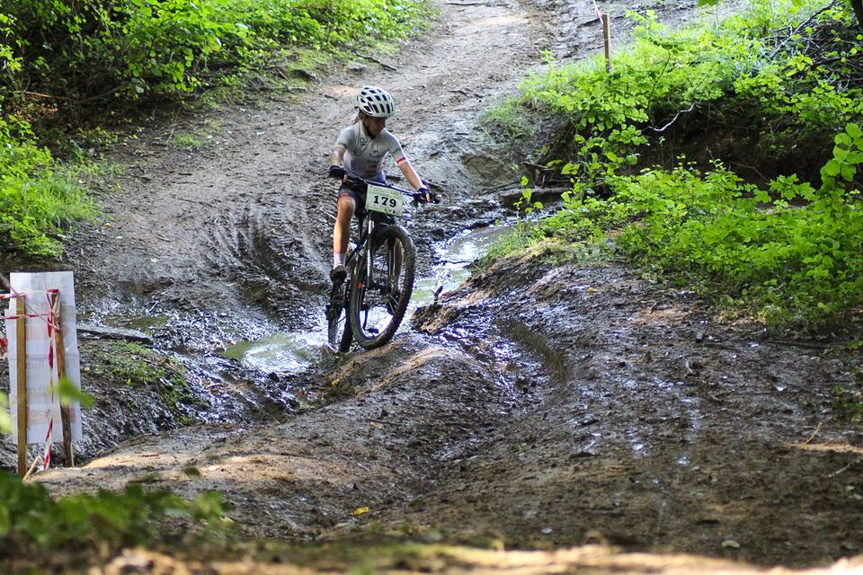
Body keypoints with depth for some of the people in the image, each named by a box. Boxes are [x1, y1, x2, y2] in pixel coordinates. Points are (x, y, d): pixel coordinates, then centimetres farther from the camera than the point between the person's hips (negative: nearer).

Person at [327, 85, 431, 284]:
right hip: (352, 184, -2)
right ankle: (338, 264, -39)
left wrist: (421, 187, -42)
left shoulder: (388, 139, -15)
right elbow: (337, 151, -40)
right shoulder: (350, 133, -21)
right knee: (346, 206, -38)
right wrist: (336, 167, -65)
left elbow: (405, 166, -24)